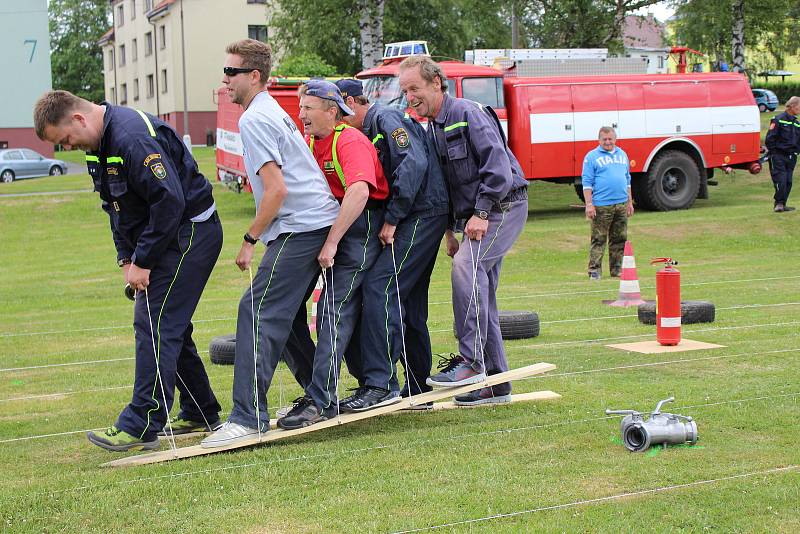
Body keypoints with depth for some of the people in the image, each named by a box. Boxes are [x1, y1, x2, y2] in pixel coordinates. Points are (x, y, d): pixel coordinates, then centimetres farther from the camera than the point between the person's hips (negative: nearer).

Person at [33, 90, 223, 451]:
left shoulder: (133, 137, -25)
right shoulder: (99, 144, 8)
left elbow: (170, 201, -28)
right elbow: (116, 206, 15)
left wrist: (143, 261, -22)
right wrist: (127, 259, 4)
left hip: (190, 234, -10)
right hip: (166, 238, 10)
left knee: (154, 324, -12)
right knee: (169, 325, 14)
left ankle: (141, 427, -9)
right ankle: (200, 413, 24)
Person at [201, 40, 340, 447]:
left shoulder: (254, 120, -11)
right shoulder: (274, 112, 21)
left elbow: (277, 189, -19)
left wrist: (250, 239, -11)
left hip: (299, 227, -10)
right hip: (319, 221, 10)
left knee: (257, 312, -12)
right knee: (282, 314, 17)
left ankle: (249, 417, -16)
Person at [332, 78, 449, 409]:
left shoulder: (387, 118, -10)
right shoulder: (371, 130, 21)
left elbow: (415, 163, -23)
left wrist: (392, 218, -22)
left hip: (423, 215, -10)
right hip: (416, 218, 10)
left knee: (380, 287, -17)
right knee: (408, 302, 12)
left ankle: (379, 384, -20)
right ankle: (418, 388, 20)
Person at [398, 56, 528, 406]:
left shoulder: (468, 113, -13)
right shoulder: (431, 130, 14)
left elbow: (497, 164, -22)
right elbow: (441, 186, 22)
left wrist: (481, 213, -24)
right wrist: (449, 231, 16)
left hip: (503, 206, -9)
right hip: (474, 216, 9)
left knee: (466, 265, -29)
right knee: (481, 297, 7)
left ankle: (470, 360, -28)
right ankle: (496, 383, 13)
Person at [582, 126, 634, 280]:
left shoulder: (622, 154, 15)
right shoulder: (592, 157, -2)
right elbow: (587, 182, -5)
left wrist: (630, 202, 17)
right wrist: (589, 204, -13)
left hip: (621, 204, 5)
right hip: (601, 205, -5)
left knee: (620, 239, 8)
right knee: (598, 239, -5)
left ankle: (616, 269, 15)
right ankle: (594, 270, -4)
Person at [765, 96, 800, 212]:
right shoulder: (779, 120, -6)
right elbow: (769, 139, -9)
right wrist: (773, 152, -9)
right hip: (778, 156, -6)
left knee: (788, 182, 5)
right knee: (780, 181, -11)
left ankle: (782, 204, 12)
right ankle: (779, 203, -1)